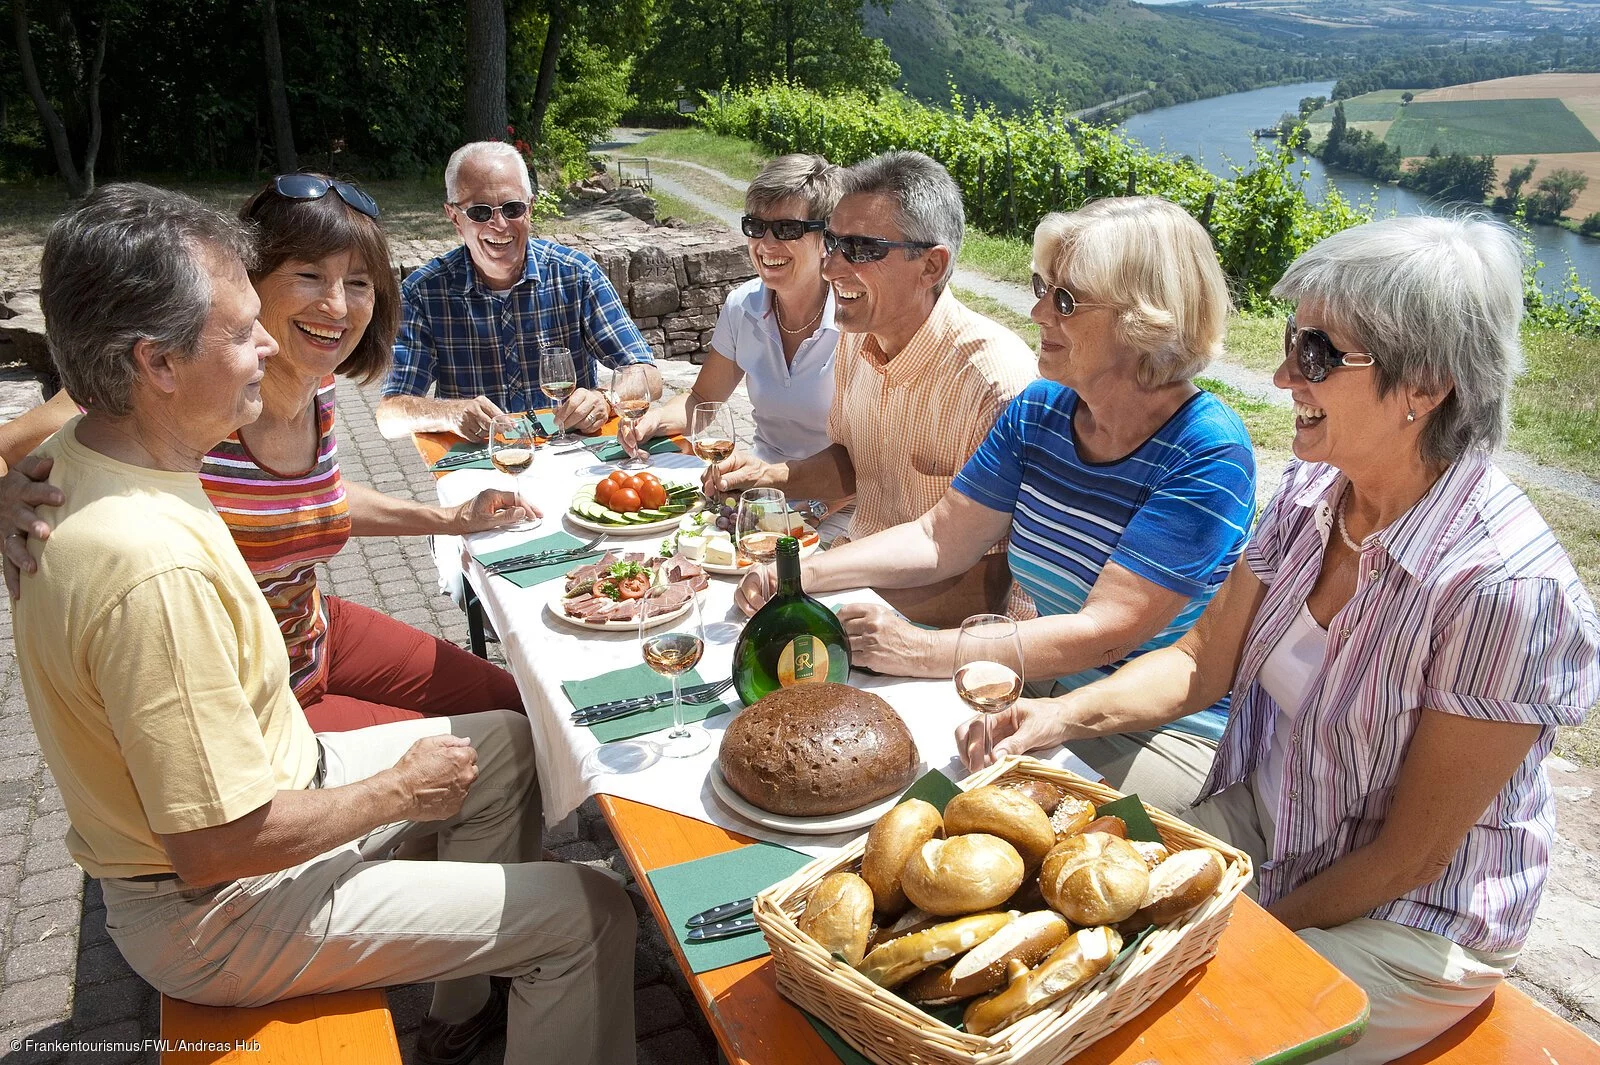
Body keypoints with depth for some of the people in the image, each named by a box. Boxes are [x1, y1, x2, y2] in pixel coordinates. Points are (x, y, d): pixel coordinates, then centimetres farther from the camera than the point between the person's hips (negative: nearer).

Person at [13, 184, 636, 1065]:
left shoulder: (67, 459, -5)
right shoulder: (155, 567, -37)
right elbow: (219, 848, -32)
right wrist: (401, 791, -15)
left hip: (250, 785, 10)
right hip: (221, 908, -10)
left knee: (505, 744, 21)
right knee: (590, 912, -9)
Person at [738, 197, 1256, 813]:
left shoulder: (1209, 455, -22)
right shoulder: (1039, 411, -2)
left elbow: (1105, 633, -25)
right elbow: (937, 538, 3)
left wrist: (924, 652, -27)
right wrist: (806, 573, -11)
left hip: (1167, 734, -5)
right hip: (1046, 692, 6)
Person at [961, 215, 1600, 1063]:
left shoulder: (1504, 585, -29)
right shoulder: (1310, 490, -9)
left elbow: (1410, 855, -20)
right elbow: (1205, 659, 0)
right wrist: (1066, 714, -15)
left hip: (1409, 921, -5)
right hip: (1260, 816, 6)